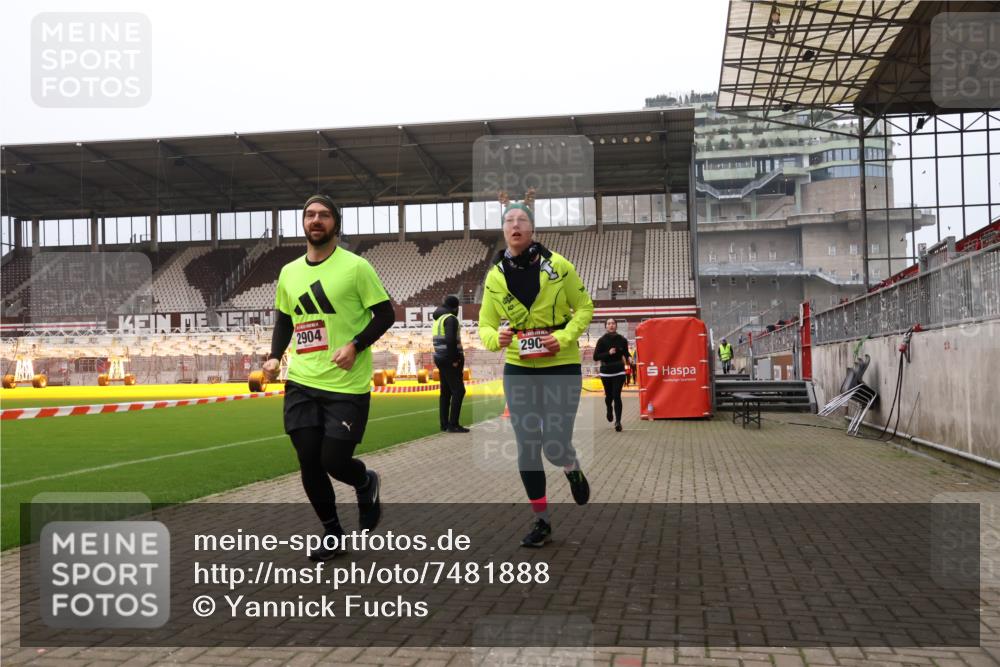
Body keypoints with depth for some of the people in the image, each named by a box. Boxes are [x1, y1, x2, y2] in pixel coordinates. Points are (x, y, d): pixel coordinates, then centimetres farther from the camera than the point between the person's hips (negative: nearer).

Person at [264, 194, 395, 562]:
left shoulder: (355, 266, -7)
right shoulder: (289, 272, 9)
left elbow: (385, 314, -5)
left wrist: (355, 345, -19)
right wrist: (275, 356, 5)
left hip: (347, 386, -5)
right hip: (301, 384, 5)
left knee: (334, 461, -5)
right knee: (309, 463, 5)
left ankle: (367, 483, 32)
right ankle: (332, 533, 27)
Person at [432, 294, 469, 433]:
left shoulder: (439, 319, 16)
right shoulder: (451, 318, -12)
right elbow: (450, 340, -24)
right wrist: (454, 359, -18)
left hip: (440, 358, 9)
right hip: (450, 360, -9)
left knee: (445, 391, 11)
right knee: (458, 390, -8)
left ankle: (444, 424, 13)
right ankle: (453, 424, -12)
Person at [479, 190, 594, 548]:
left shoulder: (557, 265, -6)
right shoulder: (495, 276, 0)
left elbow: (584, 307, 1)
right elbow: (485, 326, 3)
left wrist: (564, 337, -15)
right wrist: (496, 338, -20)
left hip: (561, 365, -2)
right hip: (518, 369, 3)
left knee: (555, 447, -7)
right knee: (527, 447, 3)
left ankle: (573, 471, 32)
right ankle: (541, 521, 18)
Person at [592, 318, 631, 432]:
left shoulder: (622, 340, -2)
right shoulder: (602, 340, -6)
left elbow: (626, 353, 12)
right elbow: (596, 357, -8)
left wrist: (629, 358, -10)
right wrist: (608, 353, -21)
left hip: (619, 372, -1)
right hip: (606, 372, 1)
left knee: (617, 396, -11)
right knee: (609, 395, 14)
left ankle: (618, 421, -8)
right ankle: (609, 410, 47)